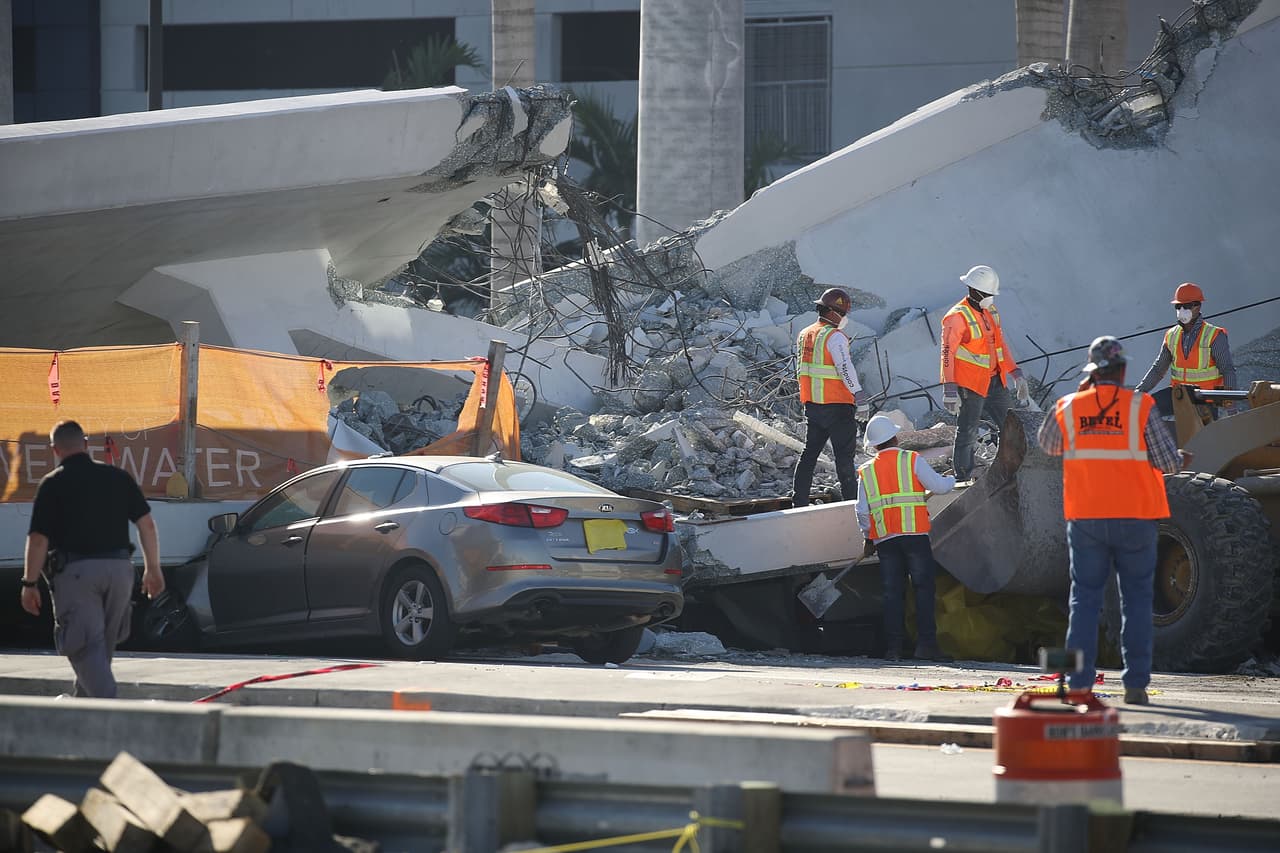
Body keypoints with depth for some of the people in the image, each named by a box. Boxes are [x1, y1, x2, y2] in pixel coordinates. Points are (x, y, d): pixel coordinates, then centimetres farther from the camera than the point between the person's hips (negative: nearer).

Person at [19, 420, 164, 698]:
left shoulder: (52, 484, -3)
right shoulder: (118, 477, 8)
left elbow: (38, 539, -7)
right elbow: (146, 523, 6)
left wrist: (30, 584, 0)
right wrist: (152, 568, 12)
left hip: (76, 570, -5)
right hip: (119, 568, 5)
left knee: (86, 646, -4)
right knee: (102, 644, 20)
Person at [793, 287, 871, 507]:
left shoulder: (804, 334, 12)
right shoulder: (835, 337, -13)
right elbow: (845, 368, -22)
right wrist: (860, 396, -24)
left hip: (812, 404, 7)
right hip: (837, 405, -7)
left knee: (810, 453, 13)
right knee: (844, 454, -2)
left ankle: (799, 500, 12)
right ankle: (852, 500, -1)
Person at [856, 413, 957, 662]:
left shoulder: (866, 471, 13)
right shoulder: (912, 460, 2)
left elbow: (862, 511, 11)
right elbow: (938, 486, -2)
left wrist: (868, 538, 24)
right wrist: (952, 480, 20)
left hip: (884, 538, 3)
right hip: (914, 534, -3)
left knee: (892, 592, 5)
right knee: (924, 587, -3)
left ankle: (893, 647, 0)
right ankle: (926, 644, -12)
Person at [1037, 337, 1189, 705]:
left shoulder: (1068, 409, 0)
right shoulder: (1139, 408, -7)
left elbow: (1046, 443, 20)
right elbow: (1167, 461, -5)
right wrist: (1181, 459, 19)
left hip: (1085, 519, 2)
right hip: (1135, 519, -2)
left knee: (1085, 598, 6)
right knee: (1136, 600, 6)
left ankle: (1079, 682, -2)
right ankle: (1135, 685, 2)